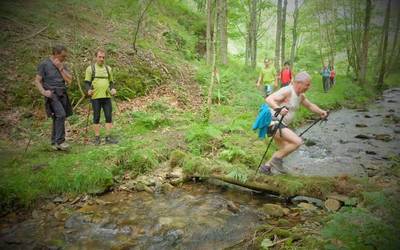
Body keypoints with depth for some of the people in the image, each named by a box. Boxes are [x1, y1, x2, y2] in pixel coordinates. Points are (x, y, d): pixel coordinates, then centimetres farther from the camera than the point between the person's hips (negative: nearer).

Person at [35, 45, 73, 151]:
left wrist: (60, 68, -6)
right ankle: (60, 141, -17)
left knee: (58, 118, 4)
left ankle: (54, 142, 13)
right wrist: (43, 91, -15)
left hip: (62, 94, 5)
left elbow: (69, 80, 3)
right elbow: (37, 81, 1)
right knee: (61, 114, -23)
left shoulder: (63, 65, 14)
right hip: (52, 94, -5)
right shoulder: (44, 64, 0)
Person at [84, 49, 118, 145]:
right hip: (95, 97, -3)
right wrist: (89, 90, -18)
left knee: (109, 117, 0)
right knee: (96, 117, 4)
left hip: (107, 96, 3)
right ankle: (97, 138, 12)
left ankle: (108, 137, 7)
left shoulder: (108, 68, 13)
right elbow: (87, 82, 2)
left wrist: (113, 89, -2)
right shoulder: (90, 68, 3)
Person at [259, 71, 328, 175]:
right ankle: (277, 159, -5)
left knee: (285, 150, 18)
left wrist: (321, 112, 11)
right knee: (298, 142, -19)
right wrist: (279, 109, -48)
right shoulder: (287, 91, -18)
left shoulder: (300, 95, 11)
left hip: (281, 125, 10)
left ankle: (266, 167, 24)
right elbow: (268, 99, -30)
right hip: (274, 123, -10)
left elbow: (310, 105, 28)